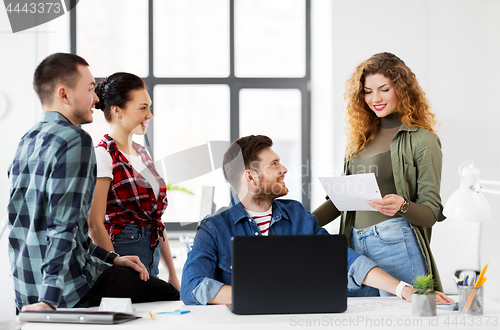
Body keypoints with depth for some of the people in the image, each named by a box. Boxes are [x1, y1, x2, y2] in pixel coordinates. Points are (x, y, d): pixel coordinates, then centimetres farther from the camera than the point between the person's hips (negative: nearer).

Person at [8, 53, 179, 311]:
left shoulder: (28, 141, 13)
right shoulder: (75, 140, -16)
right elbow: (63, 225, -25)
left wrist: (110, 259, 16)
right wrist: (50, 298, -31)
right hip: (70, 290, -9)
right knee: (170, 296, 3)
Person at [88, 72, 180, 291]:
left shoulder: (142, 153, 15)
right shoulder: (103, 156, -11)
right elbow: (94, 225, -16)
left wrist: (172, 273, 16)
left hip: (151, 259, 8)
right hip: (123, 251, -8)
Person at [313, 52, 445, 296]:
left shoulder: (422, 140, -2)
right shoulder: (362, 138, 17)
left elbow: (432, 212, -5)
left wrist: (402, 207, -26)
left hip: (397, 246, -6)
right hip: (355, 244, 6)